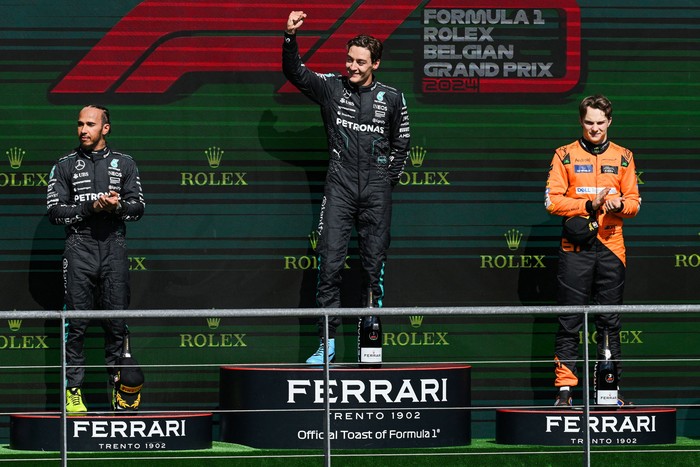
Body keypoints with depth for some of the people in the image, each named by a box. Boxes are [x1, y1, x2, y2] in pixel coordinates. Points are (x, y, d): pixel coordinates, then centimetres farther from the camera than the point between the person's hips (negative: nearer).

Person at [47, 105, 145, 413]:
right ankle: (73, 390, -3)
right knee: (76, 323, -5)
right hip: (79, 248, -1)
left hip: (114, 248, 1)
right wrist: (90, 207, -12)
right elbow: (55, 211, 0)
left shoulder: (124, 164, 12)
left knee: (117, 322, 2)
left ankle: (118, 386, 11)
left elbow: (138, 207, 8)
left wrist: (118, 206, -13)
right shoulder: (65, 166, 7)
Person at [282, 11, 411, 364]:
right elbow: (295, 73, -5)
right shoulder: (331, 88, 4)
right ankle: (327, 342, -5)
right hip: (339, 189, -1)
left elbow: (401, 143, 15)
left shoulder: (392, 98, 5)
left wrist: (388, 179, 8)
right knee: (329, 263, -8)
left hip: (376, 192, 1)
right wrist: (290, 37, -19)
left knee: (374, 267, 4)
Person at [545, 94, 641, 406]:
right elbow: (552, 201, -2)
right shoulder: (565, 155, 6)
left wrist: (620, 205, -13)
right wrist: (589, 206, -14)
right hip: (576, 248, -2)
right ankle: (564, 390, -4)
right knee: (569, 323, -4)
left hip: (611, 246, 2)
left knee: (610, 322, 5)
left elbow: (634, 202, 10)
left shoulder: (623, 157, 13)